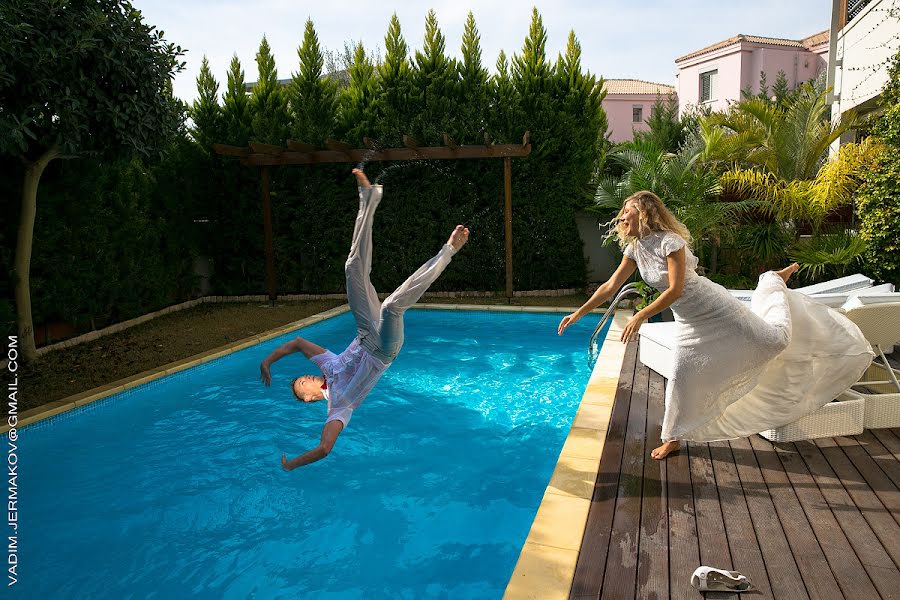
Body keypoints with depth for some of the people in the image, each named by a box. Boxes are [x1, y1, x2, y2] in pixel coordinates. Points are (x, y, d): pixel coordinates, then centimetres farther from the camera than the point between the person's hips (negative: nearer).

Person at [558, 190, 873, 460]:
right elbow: (610, 286, 0)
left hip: (713, 308, -6)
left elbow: (675, 290, -27)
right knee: (682, 376, 5)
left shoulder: (670, 241, -24)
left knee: (771, 340, 3)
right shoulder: (634, 249, -2)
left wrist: (640, 317, -33)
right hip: (689, 321, 6)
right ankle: (673, 438, 19)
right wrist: (579, 313, -4)